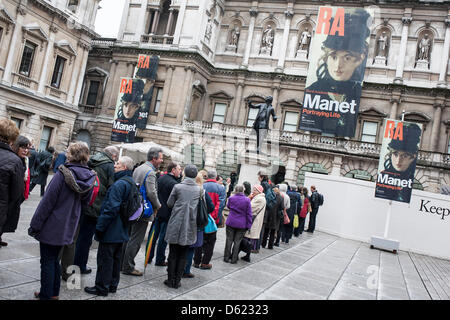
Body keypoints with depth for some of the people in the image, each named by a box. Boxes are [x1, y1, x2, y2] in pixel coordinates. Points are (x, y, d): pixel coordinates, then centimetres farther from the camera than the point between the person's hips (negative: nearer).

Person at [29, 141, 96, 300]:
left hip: (52, 226, -6)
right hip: (68, 227, 6)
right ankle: (53, 293, 30)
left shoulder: (63, 174, -19)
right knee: (55, 260, 21)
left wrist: (35, 224, -10)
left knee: (47, 262, 6)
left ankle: (46, 295, 15)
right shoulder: (90, 177, -3)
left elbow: (47, 201, -16)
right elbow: (86, 202, 9)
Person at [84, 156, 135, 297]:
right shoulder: (131, 182, 9)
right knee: (116, 258, 18)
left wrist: (100, 227, -18)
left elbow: (111, 208, -24)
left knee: (105, 259, 2)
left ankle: (101, 288, 13)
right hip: (122, 231, 9)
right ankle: (112, 285, 29)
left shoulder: (119, 184, -21)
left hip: (111, 231, -9)